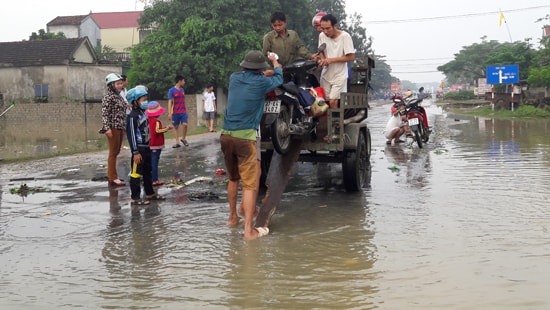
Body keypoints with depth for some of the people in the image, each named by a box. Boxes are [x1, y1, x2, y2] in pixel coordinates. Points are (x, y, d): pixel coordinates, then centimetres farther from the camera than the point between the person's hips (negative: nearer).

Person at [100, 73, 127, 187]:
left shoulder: (119, 96, 13)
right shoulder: (108, 96, -12)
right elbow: (104, 113, -17)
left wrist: (124, 127, 19)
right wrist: (107, 128, -23)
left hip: (120, 127, 8)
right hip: (113, 128, -8)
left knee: (116, 152, 14)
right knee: (113, 152, -4)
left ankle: (111, 175, 23)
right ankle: (113, 178, 0)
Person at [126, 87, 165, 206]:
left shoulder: (143, 113, 9)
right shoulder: (132, 116, -18)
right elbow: (131, 134, -20)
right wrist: (135, 152, -21)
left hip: (146, 148, 9)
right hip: (139, 149, -9)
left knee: (148, 172, 20)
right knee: (136, 174, -3)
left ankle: (150, 193, 32)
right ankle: (134, 198, 2)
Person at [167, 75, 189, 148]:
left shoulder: (182, 90, 10)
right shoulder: (172, 90, -7)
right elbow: (170, 102, -9)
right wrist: (169, 113, -14)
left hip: (183, 111, 4)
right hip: (175, 112, -4)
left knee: (185, 124, -12)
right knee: (176, 127, 3)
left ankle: (183, 139, 8)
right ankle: (177, 142, 8)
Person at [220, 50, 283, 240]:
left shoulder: (234, 78, 10)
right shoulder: (261, 82, -4)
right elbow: (278, 78, 19)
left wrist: (261, 73, 49)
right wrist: (275, 62, 38)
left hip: (226, 136, 6)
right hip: (245, 137, -6)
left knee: (233, 179, 23)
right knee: (250, 184, -6)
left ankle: (233, 217, 35)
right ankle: (249, 230, -12)